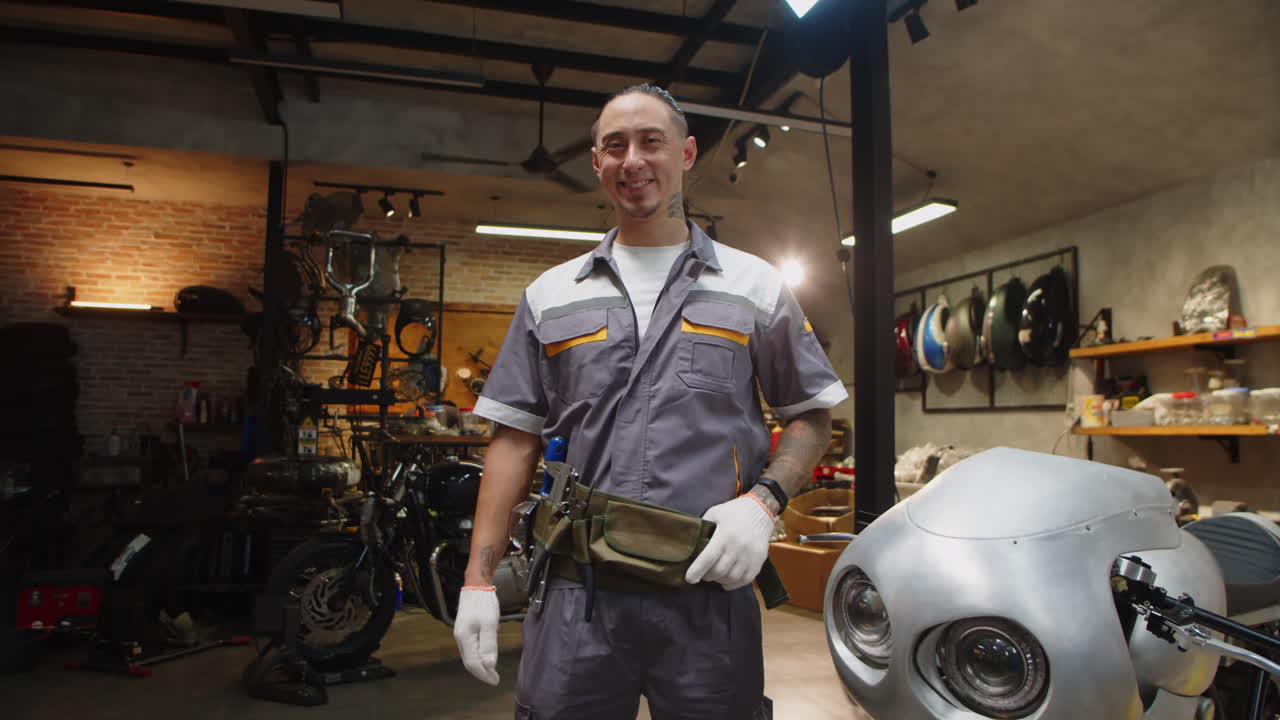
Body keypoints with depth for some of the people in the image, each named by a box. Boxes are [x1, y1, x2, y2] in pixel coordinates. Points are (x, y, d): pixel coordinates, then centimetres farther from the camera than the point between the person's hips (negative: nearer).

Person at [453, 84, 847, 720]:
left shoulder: (754, 286, 7)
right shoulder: (551, 296, 11)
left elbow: (812, 414, 10)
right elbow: (515, 439, 9)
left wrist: (762, 502, -9)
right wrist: (478, 579, 3)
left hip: (712, 590, -1)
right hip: (576, 595, 1)